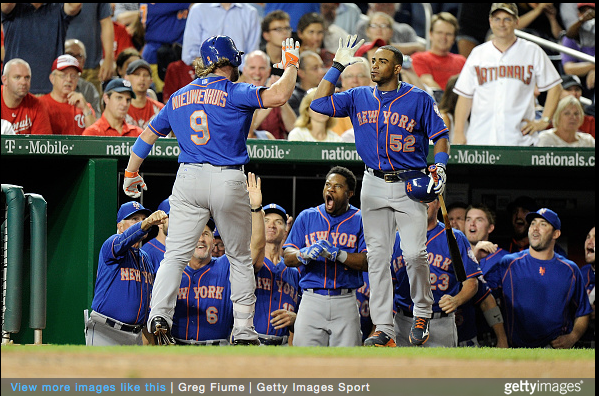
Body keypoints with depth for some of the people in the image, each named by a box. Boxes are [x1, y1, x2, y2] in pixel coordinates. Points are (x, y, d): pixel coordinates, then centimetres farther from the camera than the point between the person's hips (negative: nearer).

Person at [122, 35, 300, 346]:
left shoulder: (179, 97, 13)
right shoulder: (234, 93, -4)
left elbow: (148, 135, 19)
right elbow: (277, 96, -19)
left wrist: (131, 174, 31)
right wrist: (290, 65, -1)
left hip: (188, 180, 3)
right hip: (228, 180, -3)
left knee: (175, 254, 0)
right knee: (240, 258, 10)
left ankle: (159, 315, -20)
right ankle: (243, 331, 9)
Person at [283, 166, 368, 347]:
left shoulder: (360, 220, 8)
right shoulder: (306, 217, 13)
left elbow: (368, 262, -3)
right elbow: (288, 258, 6)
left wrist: (337, 254, -19)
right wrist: (305, 254, -18)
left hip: (345, 303, -1)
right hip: (312, 299, 1)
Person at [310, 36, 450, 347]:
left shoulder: (419, 99, -1)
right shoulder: (359, 98, 9)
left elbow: (440, 135, 2)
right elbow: (319, 103, 2)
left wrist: (440, 165, -15)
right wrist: (337, 66, 3)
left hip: (411, 185, -4)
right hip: (374, 185, 4)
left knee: (414, 254, -13)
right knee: (377, 256, 0)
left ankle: (422, 314, 11)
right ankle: (383, 329, 1)